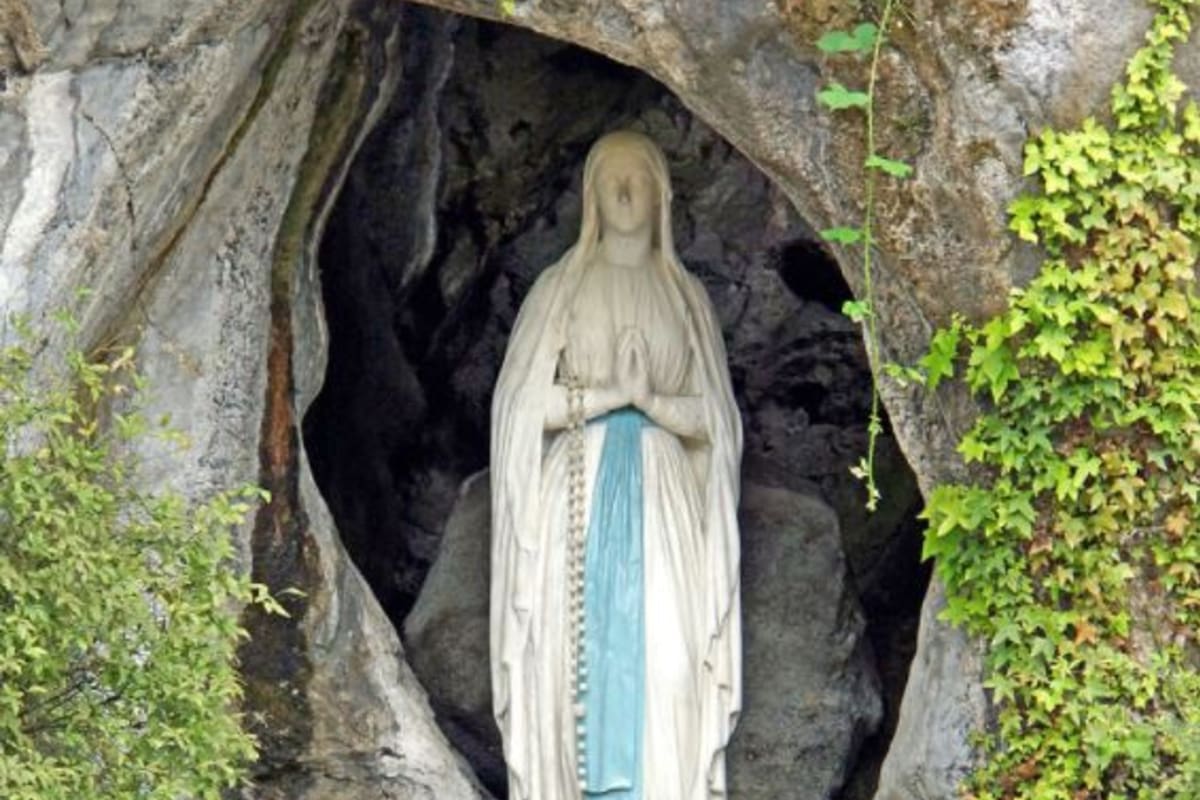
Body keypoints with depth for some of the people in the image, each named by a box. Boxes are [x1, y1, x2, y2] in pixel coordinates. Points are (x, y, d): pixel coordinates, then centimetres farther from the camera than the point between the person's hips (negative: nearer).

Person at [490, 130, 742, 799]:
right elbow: (523, 406, 0)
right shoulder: (561, 289, 8)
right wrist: (611, 395, -12)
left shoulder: (686, 296, 13)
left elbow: (715, 420, 9)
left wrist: (652, 401, -10)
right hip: (580, 498, -1)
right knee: (581, 662, -9)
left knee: (664, 667, -10)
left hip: (662, 501, 1)